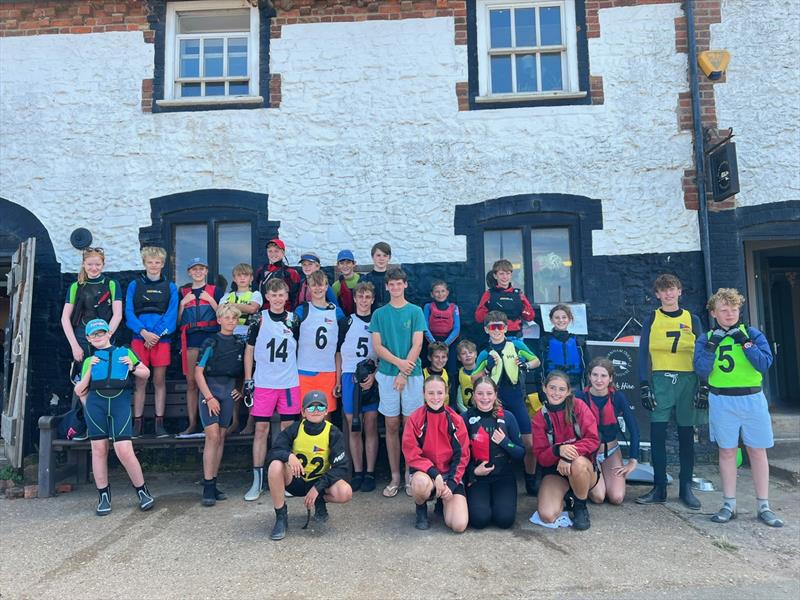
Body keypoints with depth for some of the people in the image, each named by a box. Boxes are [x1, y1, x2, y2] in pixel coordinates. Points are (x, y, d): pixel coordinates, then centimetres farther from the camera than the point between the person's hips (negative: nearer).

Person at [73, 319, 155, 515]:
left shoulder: (125, 352, 18)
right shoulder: (89, 361, 20)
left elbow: (146, 374, 22)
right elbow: (79, 391, 14)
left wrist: (132, 368, 2)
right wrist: (89, 371, 2)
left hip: (120, 403, -2)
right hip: (95, 403, 2)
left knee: (124, 450, -10)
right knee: (99, 449, 4)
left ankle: (142, 491, 6)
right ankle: (103, 496, 16)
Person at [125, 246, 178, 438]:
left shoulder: (170, 287, 8)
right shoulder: (134, 285, 9)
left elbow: (172, 314, -1)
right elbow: (129, 312, 0)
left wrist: (156, 334, -13)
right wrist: (143, 332, -14)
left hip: (162, 339, 0)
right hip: (139, 338, 0)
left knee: (160, 381, 3)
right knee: (140, 381, 2)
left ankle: (159, 423, 8)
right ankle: (137, 423, 8)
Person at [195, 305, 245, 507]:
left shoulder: (240, 344, 8)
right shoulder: (211, 343, -5)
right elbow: (198, 372, -7)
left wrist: (242, 390, 4)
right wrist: (209, 397, -13)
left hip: (229, 391, 4)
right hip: (210, 389, -4)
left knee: (221, 438, 8)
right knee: (212, 436, -12)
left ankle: (213, 484, 16)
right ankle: (208, 487, -6)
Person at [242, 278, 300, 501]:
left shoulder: (294, 320, 5)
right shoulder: (259, 319, 1)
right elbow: (249, 350, 5)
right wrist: (248, 380, 0)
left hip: (290, 384, 1)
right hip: (264, 383, -1)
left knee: (288, 430, 6)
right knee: (261, 430, 1)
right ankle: (257, 481, 11)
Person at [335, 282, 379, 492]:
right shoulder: (346, 322, 9)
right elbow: (339, 352, 10)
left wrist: (373, 375, -7)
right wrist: (338, 379, 4)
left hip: (373, 379, -1)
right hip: (350, 377, 1)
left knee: (371, 427, 2)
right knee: (354, 427, 5)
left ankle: (370, 473, 10)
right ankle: (357, 473, 14)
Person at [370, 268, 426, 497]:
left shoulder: (415, 311, 2)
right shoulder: (379, 314, 7)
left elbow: (417, 345, -5)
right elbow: (377, 346, 1)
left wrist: (404, 374, -12)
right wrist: (399, 362, -14)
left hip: (412, 374, -1)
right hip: (387, 374, 2)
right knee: (392, 426, 6)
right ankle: (395, 477, 15)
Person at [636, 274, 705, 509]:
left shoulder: (692, 319, 9)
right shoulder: (651, 319, 6)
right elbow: (643, 353, 3)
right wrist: (644, 385, -6)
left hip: (688, 381, 1)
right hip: (660, 380, -1)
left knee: (686, 435, 5)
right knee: (657, 433, -5)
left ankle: (686, 488, 15)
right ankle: (659, 488, 4)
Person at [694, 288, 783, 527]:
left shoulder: (753, 334, 4)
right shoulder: (706, 339, 4)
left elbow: (765, 364, -7)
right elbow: (701, 370, -6)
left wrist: (745, 343, -14)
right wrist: (712, 346, -14)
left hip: (752, 399, 0)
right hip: (721, 401, 0)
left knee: (757, 451, 6)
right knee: (727, 452, 6)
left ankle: (764, 507, 17)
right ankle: (729, 505, 15)